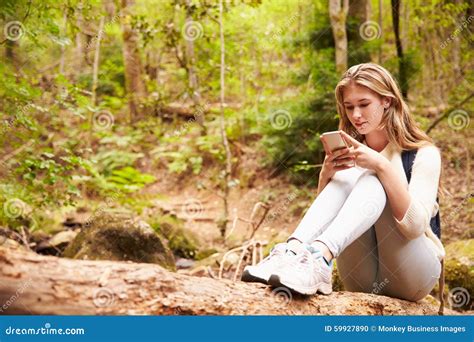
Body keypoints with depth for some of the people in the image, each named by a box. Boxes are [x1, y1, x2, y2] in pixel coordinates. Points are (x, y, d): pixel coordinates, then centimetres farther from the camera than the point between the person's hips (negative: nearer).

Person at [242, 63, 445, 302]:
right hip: (362, 280, 3)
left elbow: (414, 225, -18)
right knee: (346, 178, -20)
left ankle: (320, 258, -50)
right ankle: (293, 251, -40)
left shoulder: (423, 153, -3)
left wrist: (382, 166, -29)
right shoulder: (350, 152, 10)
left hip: (413, 275, -3)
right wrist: (325, 175, -14)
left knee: (372, 181, -26)